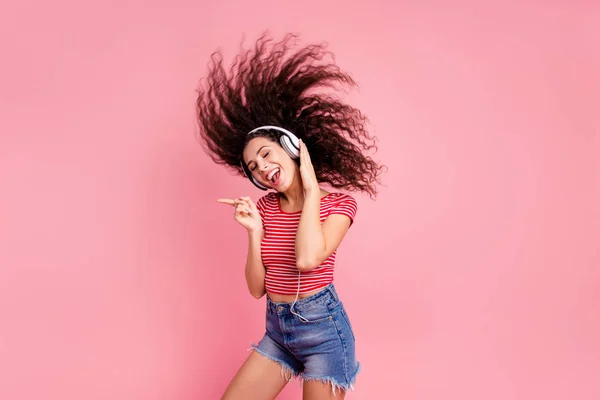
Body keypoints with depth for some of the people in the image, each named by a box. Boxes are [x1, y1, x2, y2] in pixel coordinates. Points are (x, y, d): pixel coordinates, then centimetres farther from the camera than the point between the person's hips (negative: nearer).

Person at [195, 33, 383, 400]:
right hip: (276, 330, 5)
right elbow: (257, 288, 3)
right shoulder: (265, 207, 4)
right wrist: (255, 232, -11)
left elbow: (308, 259, -28)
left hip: (322, 327, -5)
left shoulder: (339, 203, -9)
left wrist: (311, 187, -18)